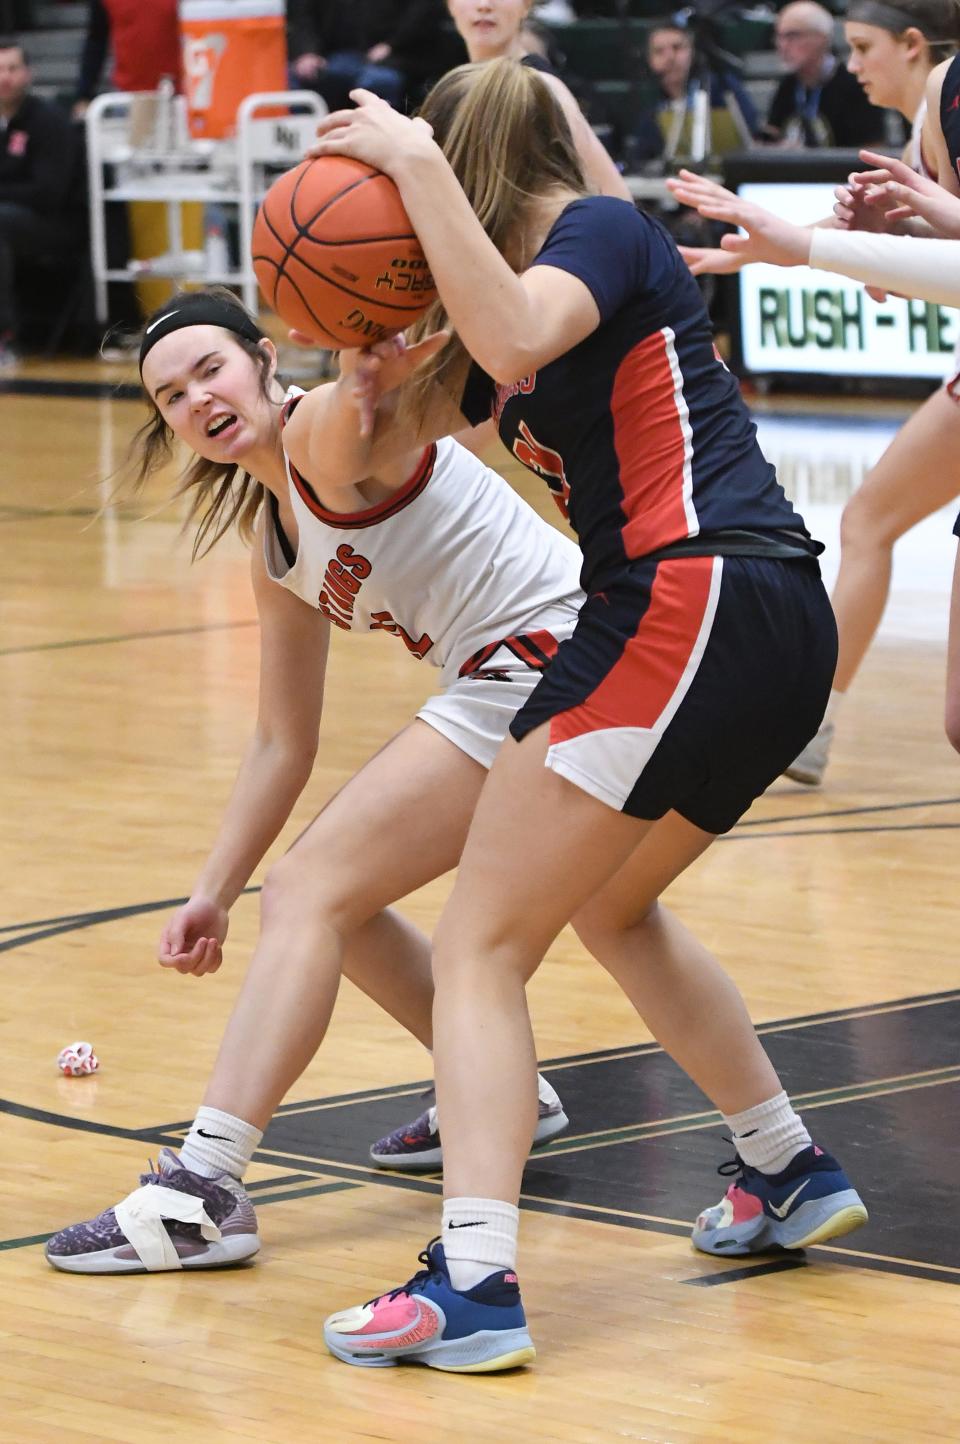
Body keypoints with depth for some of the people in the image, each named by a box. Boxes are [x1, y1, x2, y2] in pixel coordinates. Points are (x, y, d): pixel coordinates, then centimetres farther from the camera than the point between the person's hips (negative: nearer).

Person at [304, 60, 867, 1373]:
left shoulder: (603, 231, -3)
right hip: (780, 629, 10)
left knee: (480, 946, -8)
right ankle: (789, 1172, 38)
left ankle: (475, 1284, -19)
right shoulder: (506, 307, 22)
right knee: (610, 907, 31)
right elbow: (359, 460, 18)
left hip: (695, 605, -10)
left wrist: (413, 163, -21)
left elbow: (513, 340, -27)